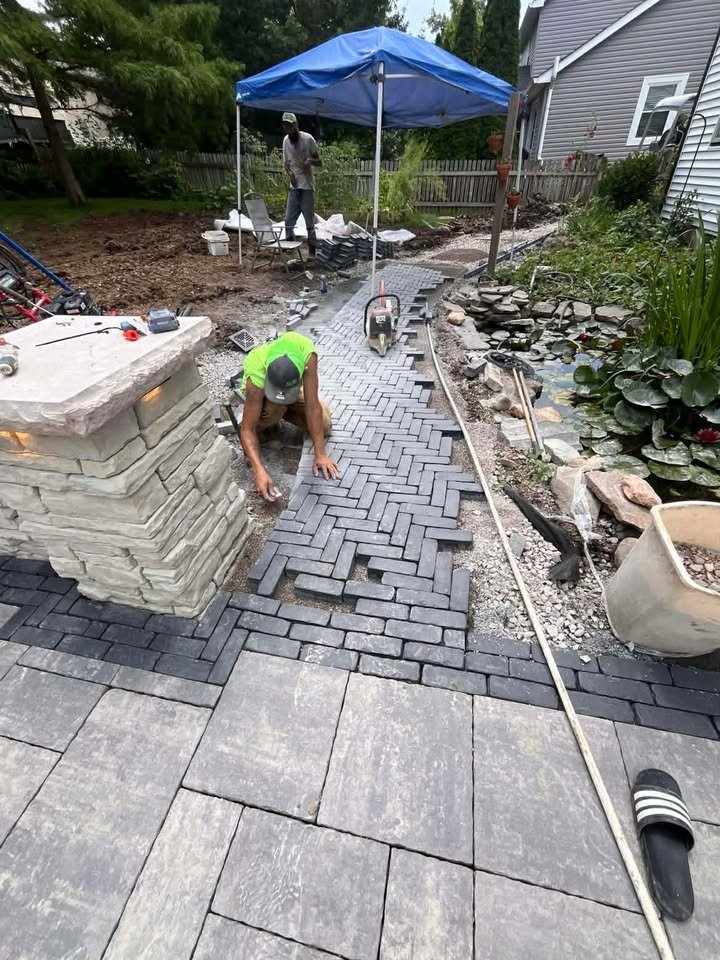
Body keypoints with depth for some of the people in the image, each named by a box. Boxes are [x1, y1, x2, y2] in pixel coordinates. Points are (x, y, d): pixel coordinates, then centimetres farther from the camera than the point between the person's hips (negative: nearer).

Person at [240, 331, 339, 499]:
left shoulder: (307, 354, -42)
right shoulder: (256, 376, -44)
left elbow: (313, 406, -40)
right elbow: (247, 429, -40)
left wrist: (320, 455, -41)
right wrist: (259, 471, -54)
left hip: (295, 389, 2)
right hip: (261, 392, -2)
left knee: (324, 425, -12)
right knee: (274, 408, -36)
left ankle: (282, 411, 11)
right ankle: (263, 424, -1)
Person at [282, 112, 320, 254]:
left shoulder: (308, 139, -6)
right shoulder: (285, 141, 8)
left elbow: (319, 162, -2)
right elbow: (286, 163, 17)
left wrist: (310, 160, -23)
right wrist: (290, 173, -5)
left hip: (307, 186, -5)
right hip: (293, 186, 5)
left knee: (310, 222, -4)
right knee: (288, 221, 2)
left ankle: (312, 252, 3)